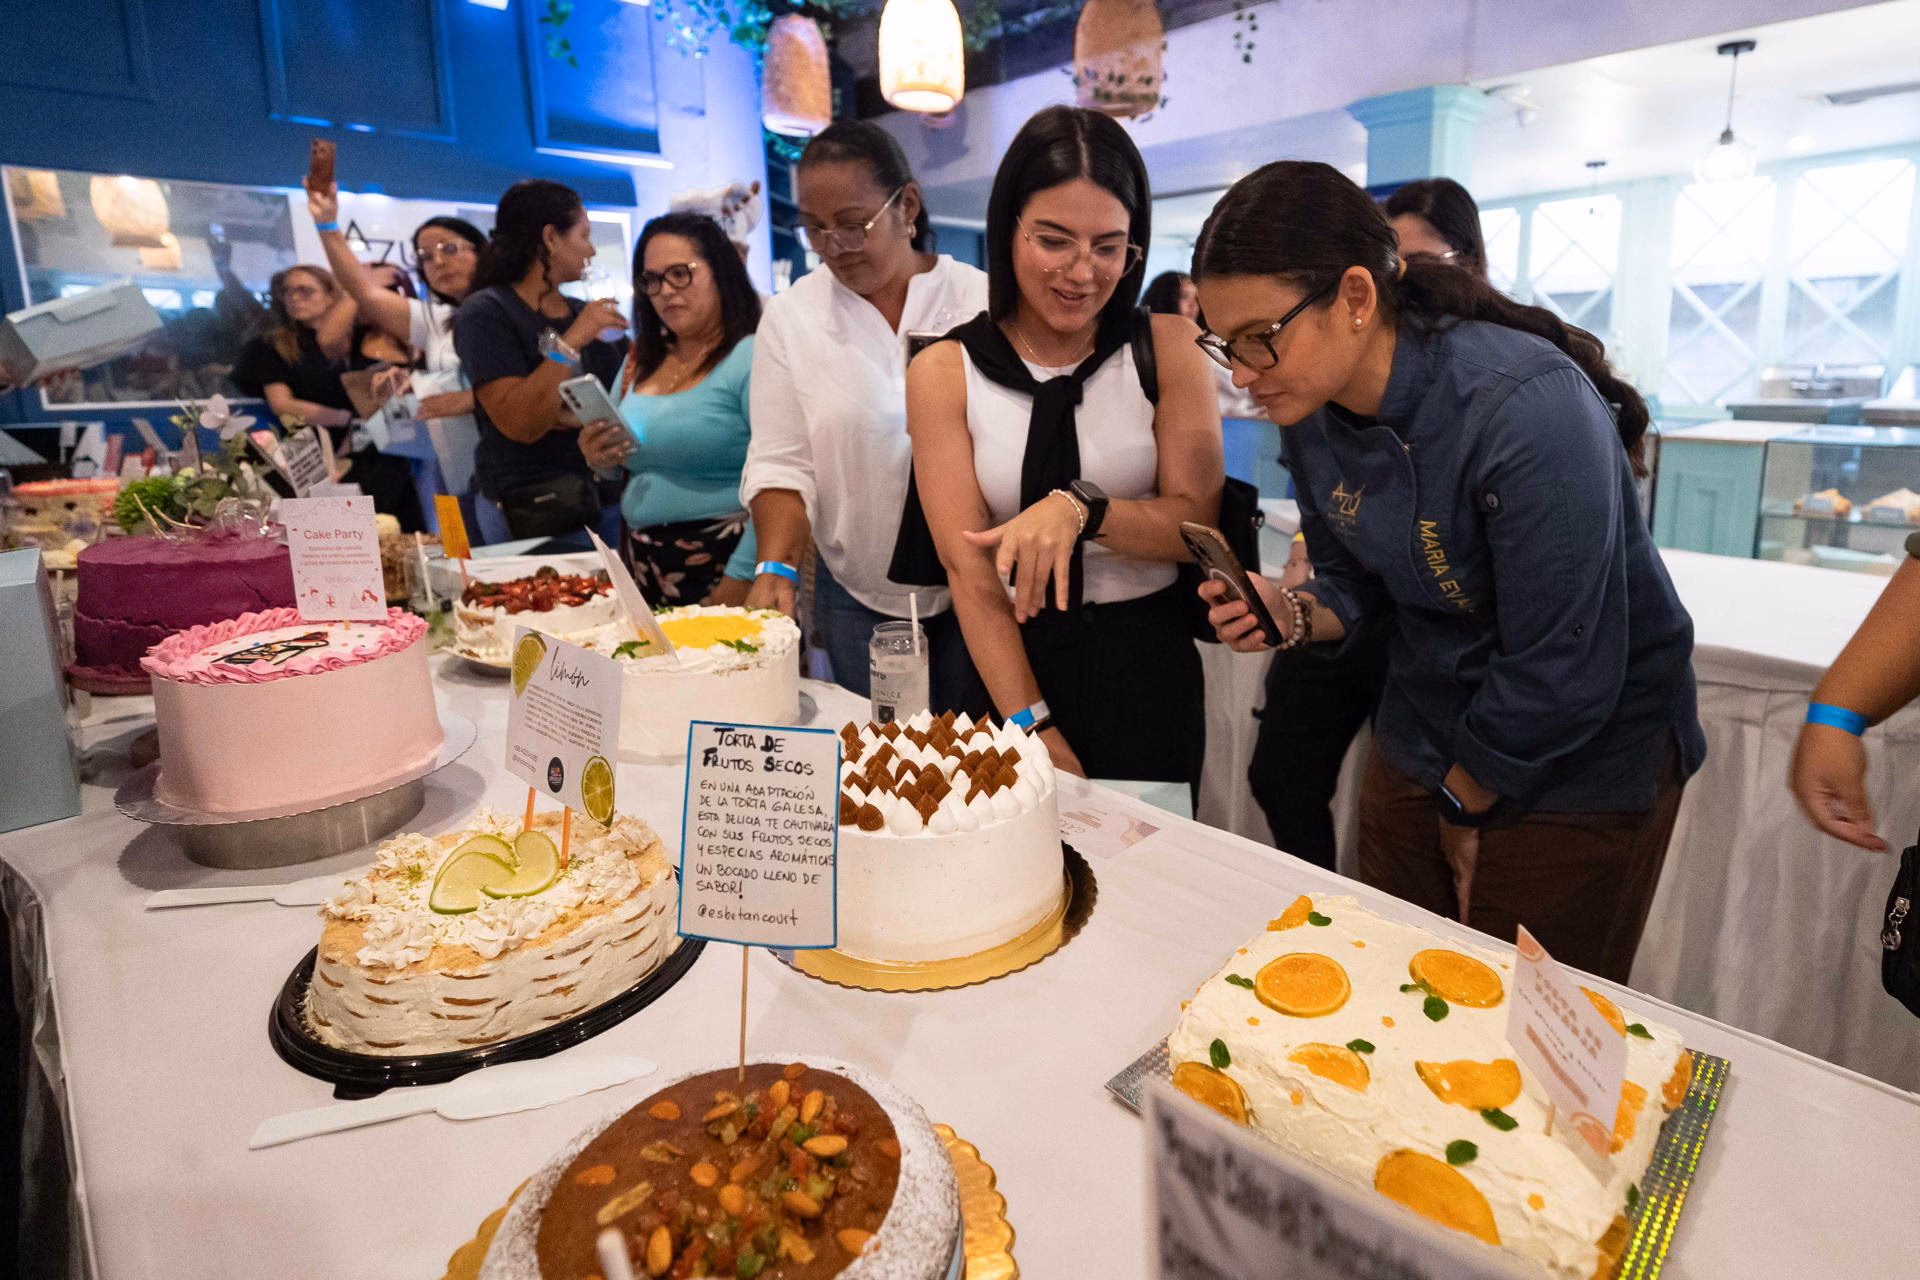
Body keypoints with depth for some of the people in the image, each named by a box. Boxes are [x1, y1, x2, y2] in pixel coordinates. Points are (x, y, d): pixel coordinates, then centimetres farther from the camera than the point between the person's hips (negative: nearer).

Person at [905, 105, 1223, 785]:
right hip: (1009, 660, 0)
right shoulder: (944, 372, -4)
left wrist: (1082, 509, -27)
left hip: (1144, 670, 1)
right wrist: (1034, 726, -18)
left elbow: (1197, 524, -7)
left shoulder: (1168, 349, -1)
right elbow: (967, 566, -11)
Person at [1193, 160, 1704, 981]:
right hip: (1417, 749, 6)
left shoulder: (1527, 410, -30)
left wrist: (1464, 801, -10)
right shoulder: (1311, 410, -8)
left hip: (1582, 762, -6)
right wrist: (1294, 615, -17)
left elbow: (1561, 676, -25)